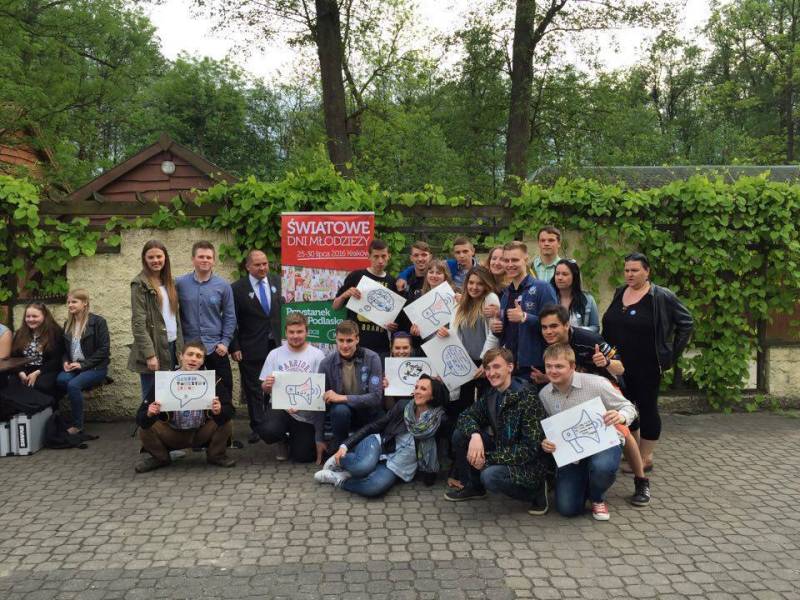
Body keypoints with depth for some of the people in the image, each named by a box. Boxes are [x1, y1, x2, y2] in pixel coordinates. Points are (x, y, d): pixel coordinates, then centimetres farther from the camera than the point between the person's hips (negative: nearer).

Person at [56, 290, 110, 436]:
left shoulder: (98, 321, -5)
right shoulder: (68, 324, 16)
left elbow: (104, 349, -10)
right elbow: (64, 349, 21)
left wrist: (83, 364, -15)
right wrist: (65, 362, -2)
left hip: (95, 368, -5)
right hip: (73, 367, 5)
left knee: (73, 384, -31)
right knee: (61, 379, -29)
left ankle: (77, 425, -17)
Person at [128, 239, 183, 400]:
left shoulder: (168, 282, 13)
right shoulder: (140, 284, -8)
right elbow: (138, 322, -14)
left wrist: (180, 348, 9)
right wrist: (149, 354, -20)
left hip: (171, 346, 6)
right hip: (153, 349, -6)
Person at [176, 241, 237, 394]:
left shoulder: (223, 286, 0)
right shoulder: (180, 284, -2)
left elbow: (230, 316, 3)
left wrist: (225, 342, -4)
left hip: (216, 348, 0)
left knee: (224, 388, 6)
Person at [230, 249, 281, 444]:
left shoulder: (278, 282, 5)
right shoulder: (237, 289, -4)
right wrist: (234, 347, -8)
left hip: (278, 345, 2)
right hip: (251, 349, -2)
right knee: (253, 390, 6)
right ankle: (257, 428, 18)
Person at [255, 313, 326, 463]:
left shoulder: (317, 355, -4)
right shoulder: (275, 354, 2)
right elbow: (264, 388, 5)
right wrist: (267, 385, -20)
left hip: (306, 414, -1)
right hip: (280, 408, 1)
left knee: (303, 456, -6)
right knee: (268, 431, -30)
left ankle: (296, 438, 33)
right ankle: (284, 441, 11)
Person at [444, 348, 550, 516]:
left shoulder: (527, 398, -22)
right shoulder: (490, 394, 1)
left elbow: (531, 448, -24)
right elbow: (467, 416, 3)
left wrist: (488, 459, -25)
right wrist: (474, 434, -21)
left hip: (528, 464, -7)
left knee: (490, 475, -34)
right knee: (460, 435, -6)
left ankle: (535, 491, -5)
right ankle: (473, 487, 13)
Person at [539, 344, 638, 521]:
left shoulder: (596, 383, -18)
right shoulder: (544, 395, -4)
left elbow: (628, 408, -9)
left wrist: (620, 417, -33)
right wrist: (544, 443, -14)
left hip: (603, 442, -3)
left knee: (602, 467, -40)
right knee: (567, 508, -9)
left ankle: (597, 499, 0)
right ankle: (584, 483, 30)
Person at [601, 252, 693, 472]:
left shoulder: (661, 297, -9)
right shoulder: (619, 293, 8)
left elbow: (686, 323, -4)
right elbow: (608, 327, 17)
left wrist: (671, 356, -5)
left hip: (648, 367, -6)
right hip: (619, 366, 6)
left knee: (647, 409, 5)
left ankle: (645, 459, 16)